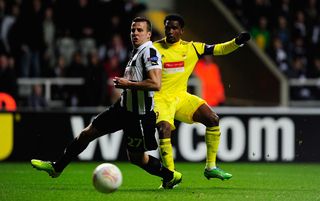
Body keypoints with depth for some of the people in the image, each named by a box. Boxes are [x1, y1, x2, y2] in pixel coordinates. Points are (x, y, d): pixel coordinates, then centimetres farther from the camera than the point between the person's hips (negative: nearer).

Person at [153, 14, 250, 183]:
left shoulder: (191, 48, 4)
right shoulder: (154, 49, -6)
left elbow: (219, 49, 6)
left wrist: (236, 42, -10)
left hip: (181, 97, 5)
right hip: (160, 98, -5)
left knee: (213, 119, -7)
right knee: (164, 129, -30)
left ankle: (210, 167, 3)